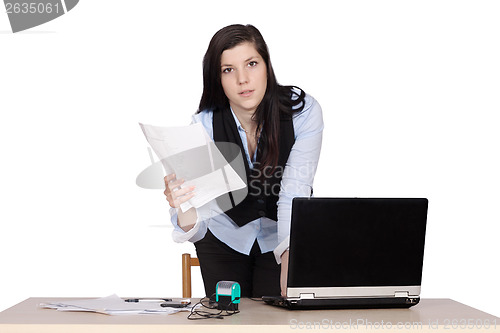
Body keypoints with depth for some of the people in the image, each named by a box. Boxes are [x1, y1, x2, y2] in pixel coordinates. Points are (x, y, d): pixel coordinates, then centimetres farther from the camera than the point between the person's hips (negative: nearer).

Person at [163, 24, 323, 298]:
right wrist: (183, 208, -54)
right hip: (225, 237, 1)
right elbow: (195, 231, -29)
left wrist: (289, 260, -49)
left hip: (281, 239, 0)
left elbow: (294, 195, -32)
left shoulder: (303, 111, -24)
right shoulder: (204, 126, -24)